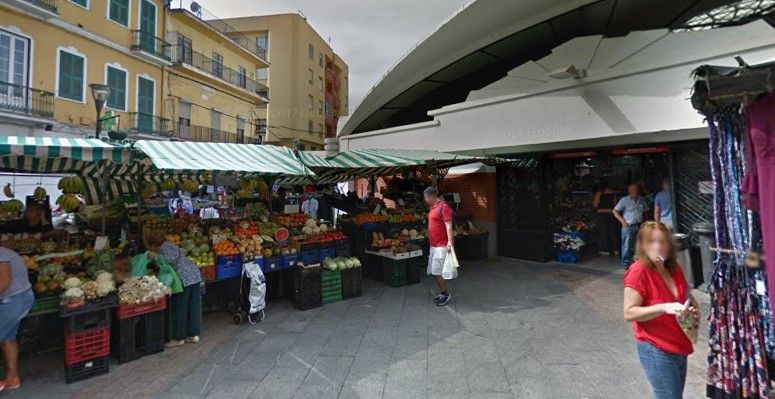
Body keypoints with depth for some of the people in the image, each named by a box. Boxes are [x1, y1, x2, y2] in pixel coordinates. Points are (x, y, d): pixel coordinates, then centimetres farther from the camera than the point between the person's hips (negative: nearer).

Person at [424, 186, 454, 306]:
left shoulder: (443, 207, -14)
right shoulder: (432, 208, 13)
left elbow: (449, 226, -20)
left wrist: (450, 242, -27)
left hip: (442, 246, -9)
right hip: (433, 245, 9)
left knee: (437, 271, -7)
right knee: (434, 271, 13)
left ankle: (446, 294, 9)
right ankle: (443, 293, 25)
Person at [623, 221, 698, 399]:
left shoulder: (674, 268, 2)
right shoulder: (638, 271, -19)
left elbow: (687, 297, 20)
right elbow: (629, 313, -22)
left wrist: (693, 309, -1)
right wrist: (664, 307, -30)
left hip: (679, 346, 7)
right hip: (656, 350, -7)